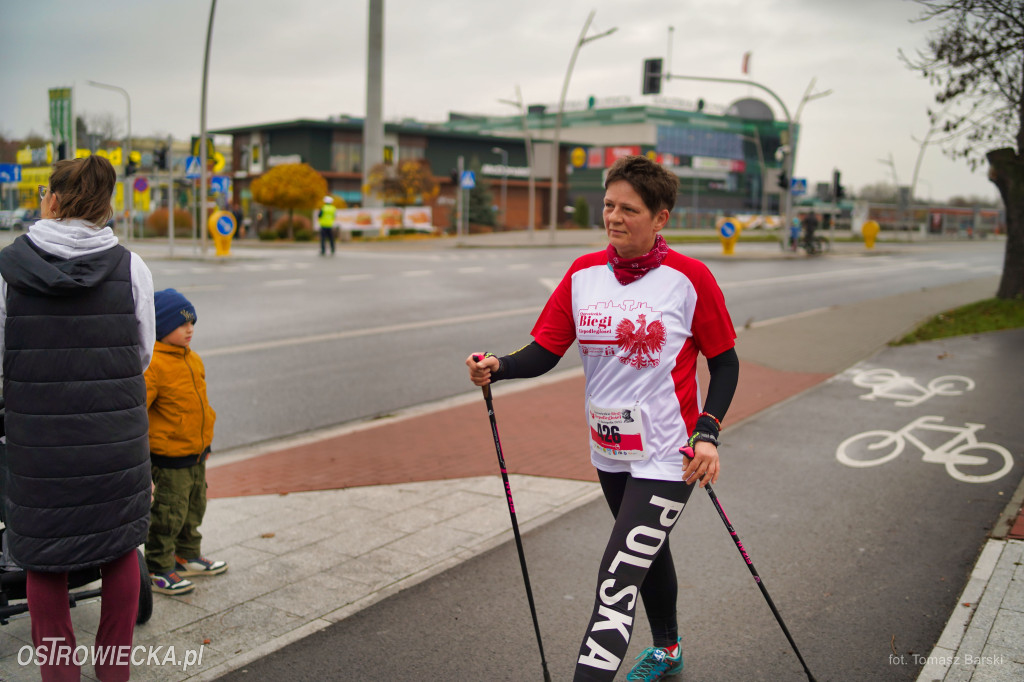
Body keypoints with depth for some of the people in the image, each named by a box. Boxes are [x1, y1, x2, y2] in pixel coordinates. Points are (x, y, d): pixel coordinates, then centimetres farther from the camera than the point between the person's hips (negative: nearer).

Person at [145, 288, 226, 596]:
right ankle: (157, 570, 16)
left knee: (194, 508, 20)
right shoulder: (152, 365, -21)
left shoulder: (192, 359, 7)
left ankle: (187, 556, 36)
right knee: (168, 514, 1)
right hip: (170, 458, -9)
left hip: (195, 455, 9)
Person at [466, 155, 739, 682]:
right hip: (609, 451, 6)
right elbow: (545, 351, -3)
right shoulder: (583, 273, 0)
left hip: (666, 455, -5)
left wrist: (707, 433, -16)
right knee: (648, 549, 26)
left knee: (618, 577, -11)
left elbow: (725, 361, -5)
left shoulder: (689, 278, -13)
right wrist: (498, 369, -22)